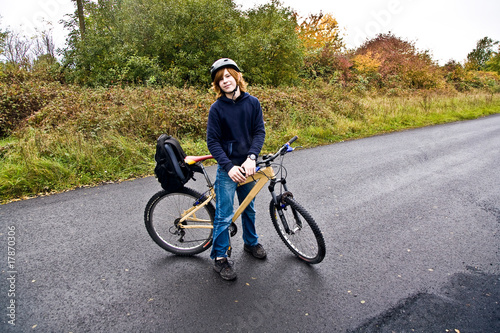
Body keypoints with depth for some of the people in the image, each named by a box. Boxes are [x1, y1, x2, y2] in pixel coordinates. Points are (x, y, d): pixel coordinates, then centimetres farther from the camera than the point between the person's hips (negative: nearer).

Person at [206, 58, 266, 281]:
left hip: (248, 166, 3)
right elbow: (212, 141, -9)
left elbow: (260, 131, -3)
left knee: (249, 208, 19)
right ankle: (219, 257, 18)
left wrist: (251, 158, -17)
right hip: (227, 168, -3)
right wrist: (229, 166, -19)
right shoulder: (217, 108, -8)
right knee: (224, 215, 0)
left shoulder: (252, 102, 0)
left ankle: (251, 242, 42)